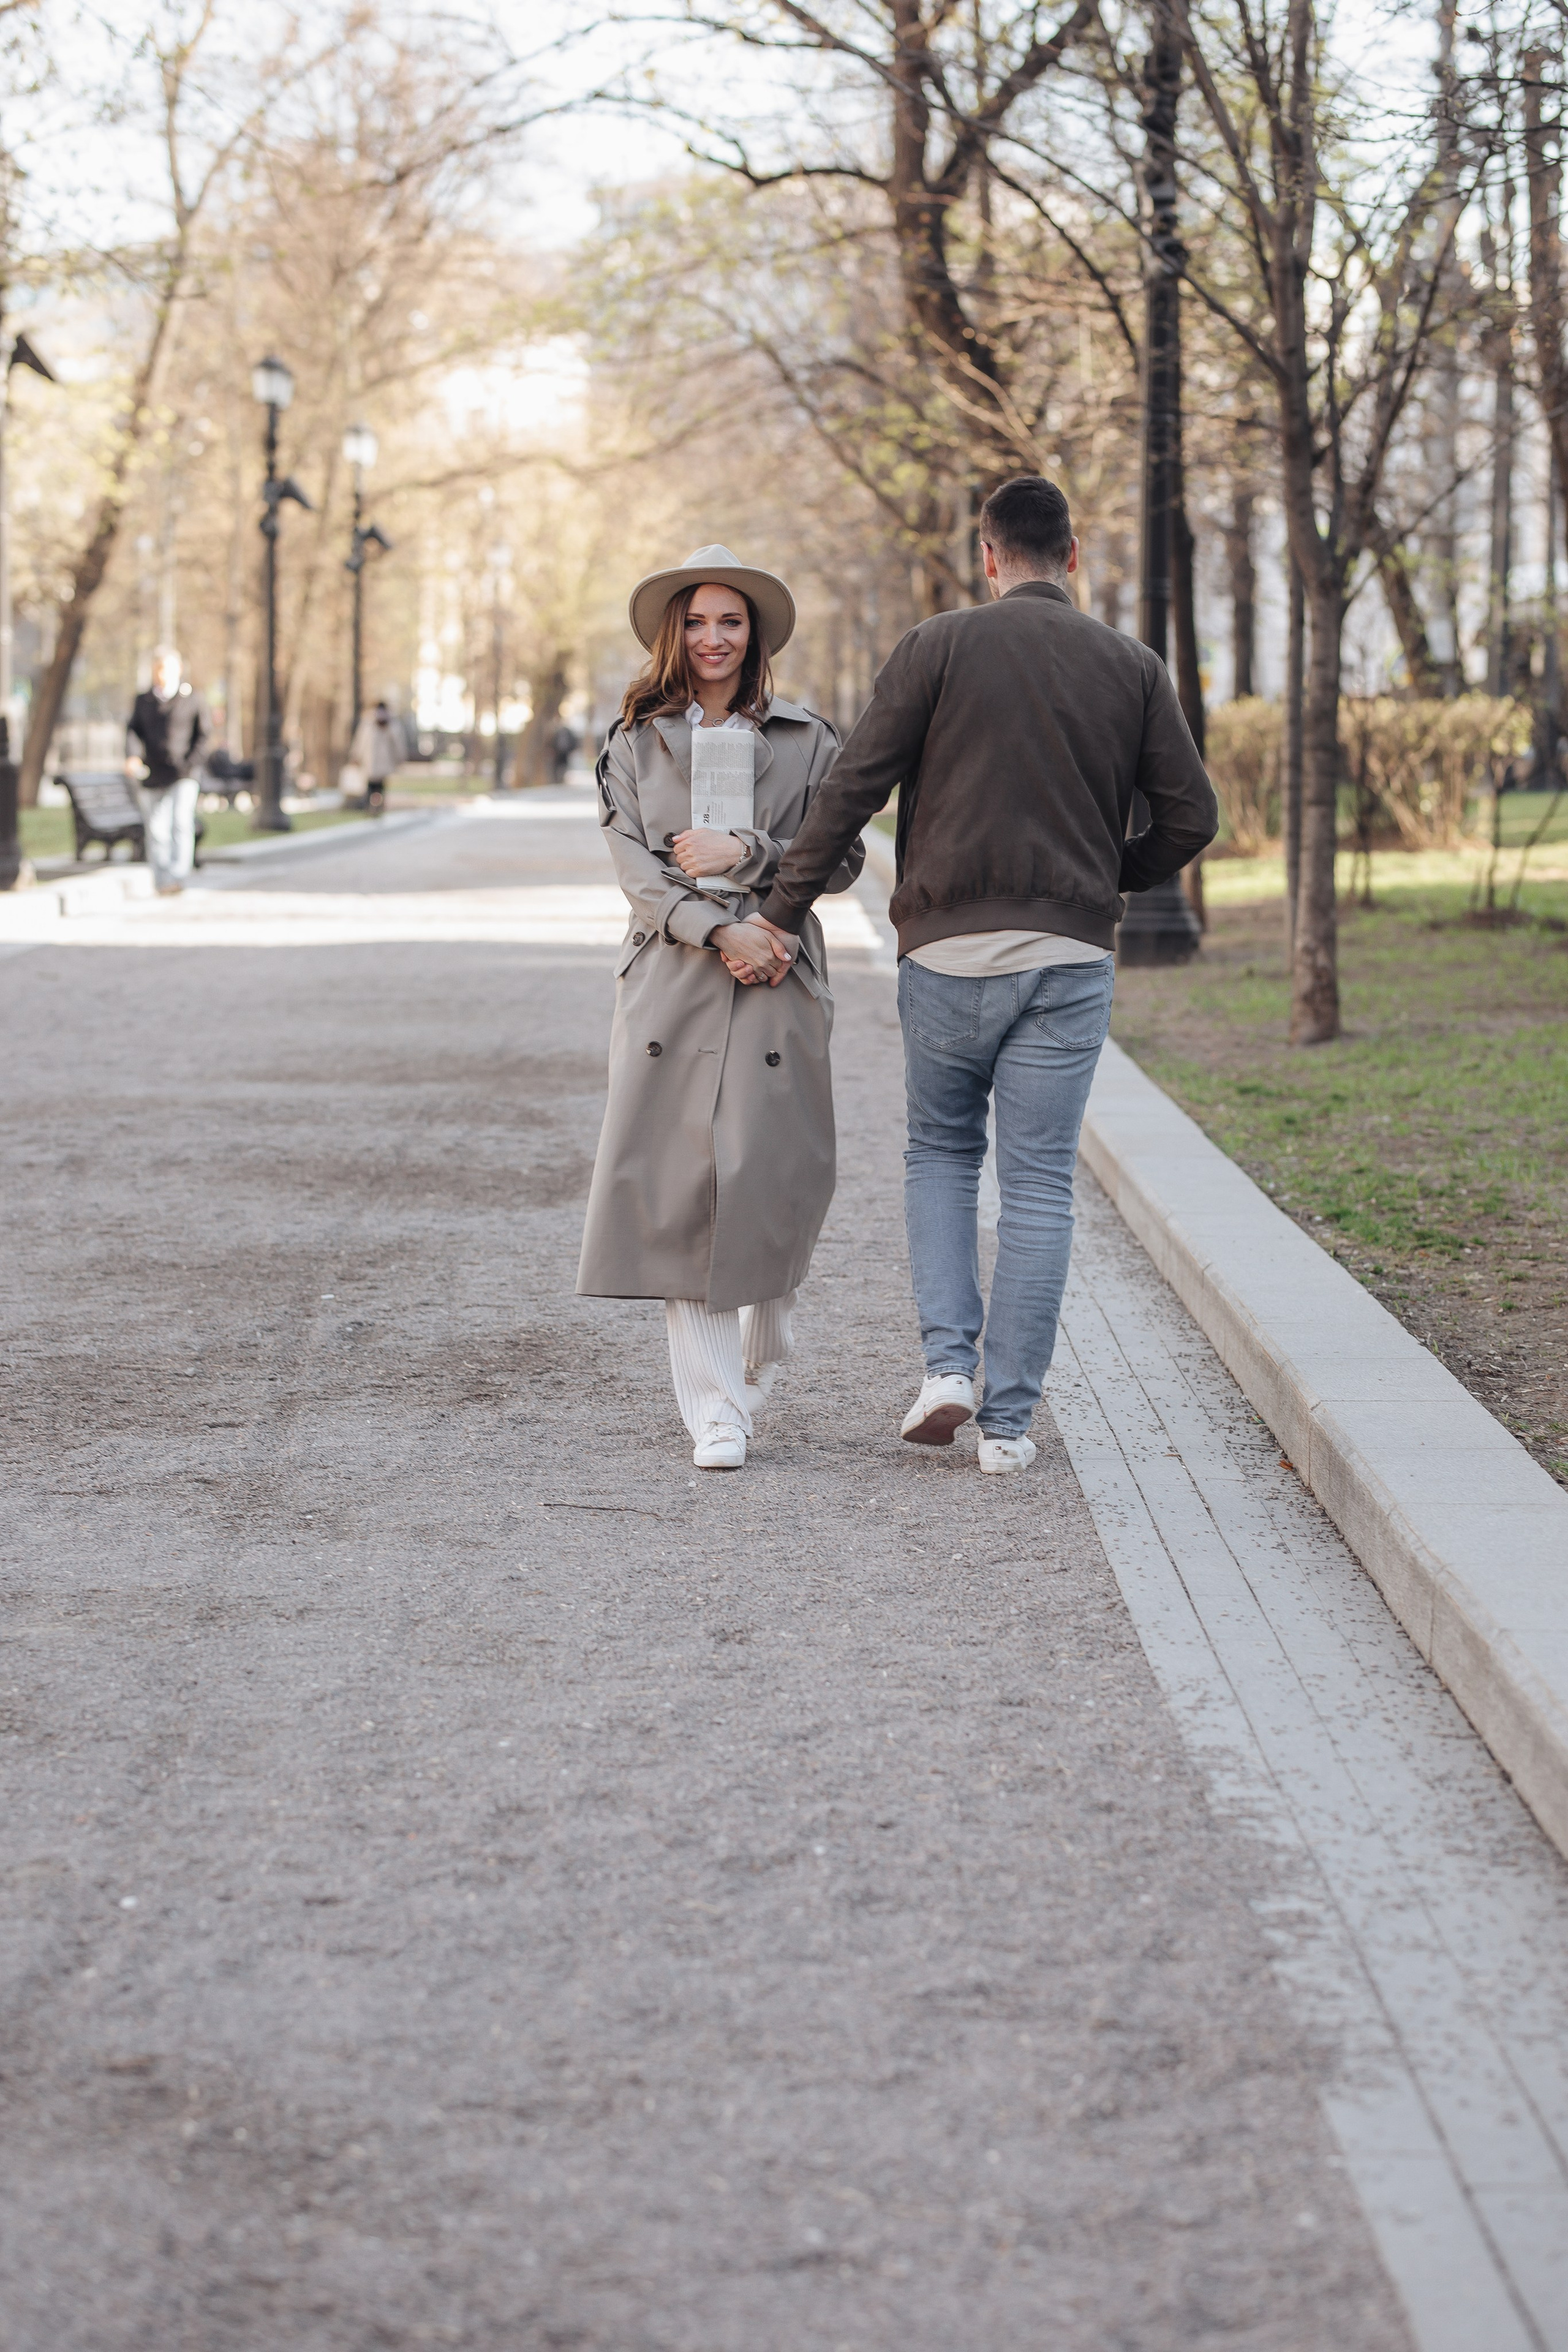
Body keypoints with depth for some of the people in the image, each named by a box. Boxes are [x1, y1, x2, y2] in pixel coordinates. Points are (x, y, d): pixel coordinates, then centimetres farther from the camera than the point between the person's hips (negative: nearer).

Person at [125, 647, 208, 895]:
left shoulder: (192, 699, 4)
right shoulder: (143, 700, 11)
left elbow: (202, 735, 5)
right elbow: (133, 730, 5)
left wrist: (190, 764, -8)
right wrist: (132, 756, -15)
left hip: (183, 776, -3)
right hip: (151, 777, 3)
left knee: (182, 825, -18)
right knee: (156, 831, 4)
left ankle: (177, 877, -24)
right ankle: (161, 882, 12)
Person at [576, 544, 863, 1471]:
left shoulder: (807, 739, 8)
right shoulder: (636, 742, 10)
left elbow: (843, 860, 5)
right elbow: (637, 870, 1)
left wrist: (744, 852, -8)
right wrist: (721, 932, -13)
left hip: (778, 978, 0)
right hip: (671, 976, 1)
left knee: (770, 1177, -4)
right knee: (677, 1184, -6)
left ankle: (763, 1353, 26)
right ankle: (714, 1411, -2)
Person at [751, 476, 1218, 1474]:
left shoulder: (940, 647, -2)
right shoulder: (1134, 667, 4)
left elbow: (855, 786, -5)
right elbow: (1191, 817, 4)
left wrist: (785, 911, 2)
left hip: (949, 949, -1)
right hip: (1071, 958, 1)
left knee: (940, 1151, 19)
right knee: (1039, 1185, 5)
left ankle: (949, 1361, 3)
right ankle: (1010, 1419, 4)